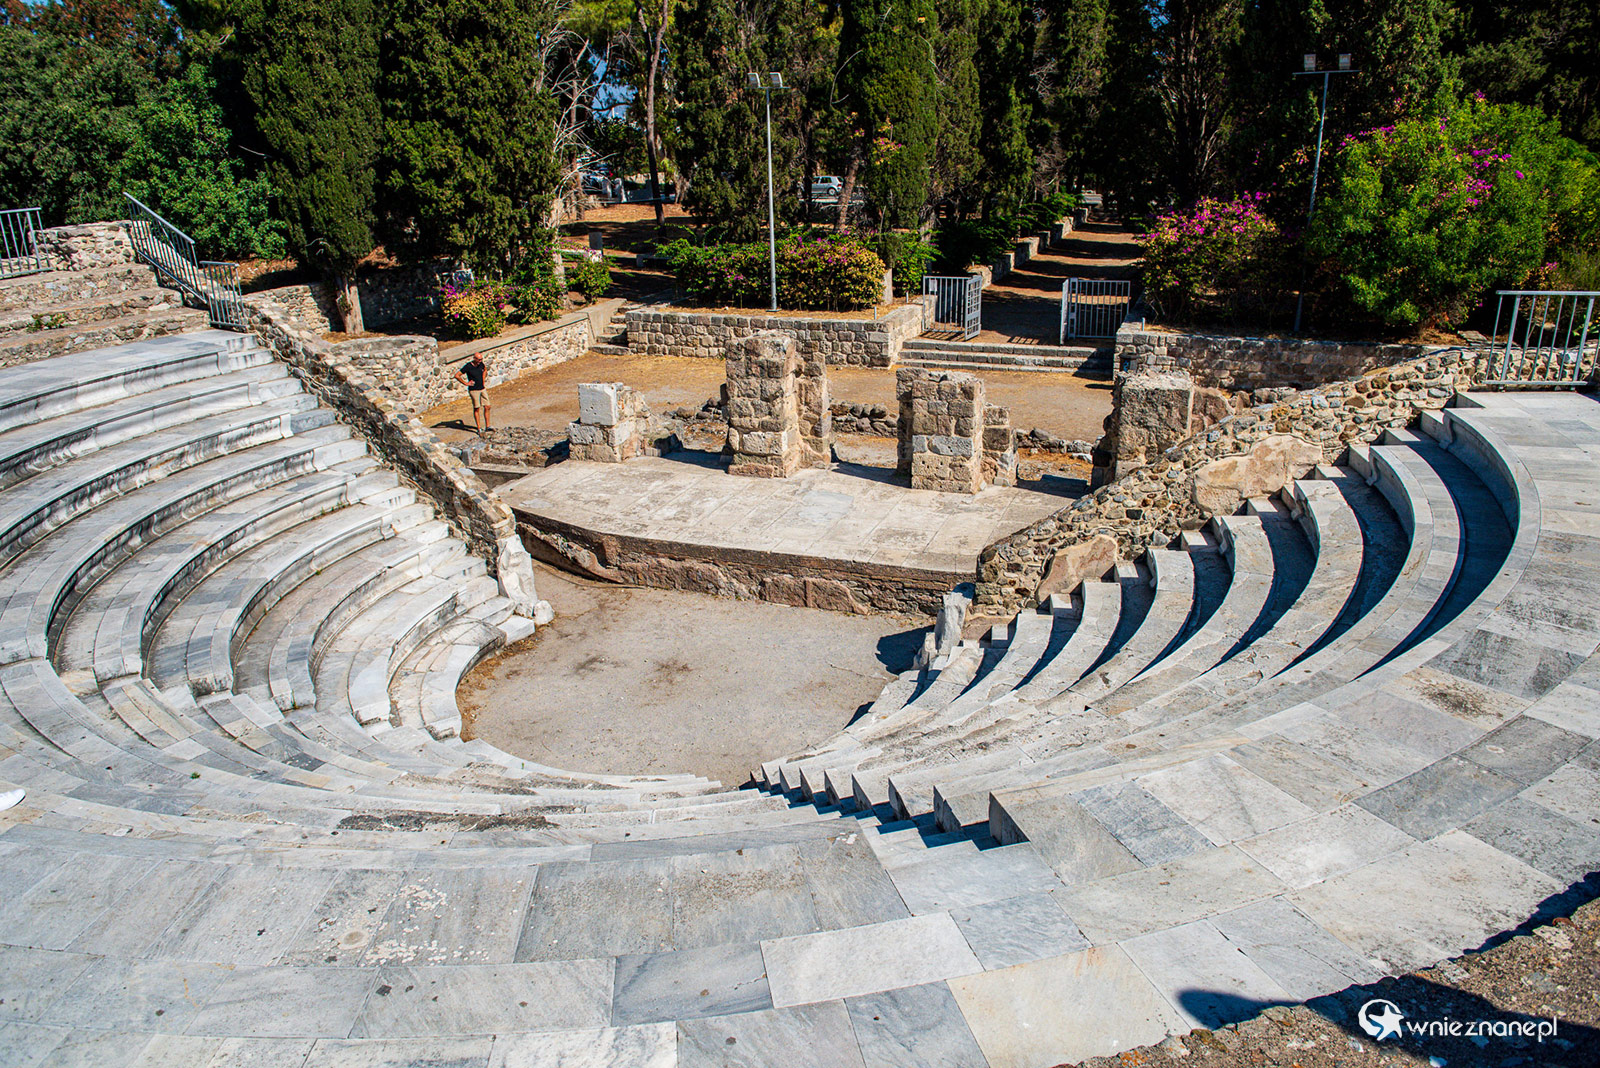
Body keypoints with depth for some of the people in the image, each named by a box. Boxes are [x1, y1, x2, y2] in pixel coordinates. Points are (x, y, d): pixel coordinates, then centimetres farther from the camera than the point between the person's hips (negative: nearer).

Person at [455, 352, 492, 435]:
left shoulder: (481, 364, 2)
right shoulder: (467, 366, -15)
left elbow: (485, 369, 28)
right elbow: (457, 375, -14)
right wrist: (465, 383, -13)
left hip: (482, 389, 6)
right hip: (474, 390, -6)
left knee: (487, 407, 2)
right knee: (476, 409, -3)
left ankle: (487, 426, 11)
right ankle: (479, 429, 2)